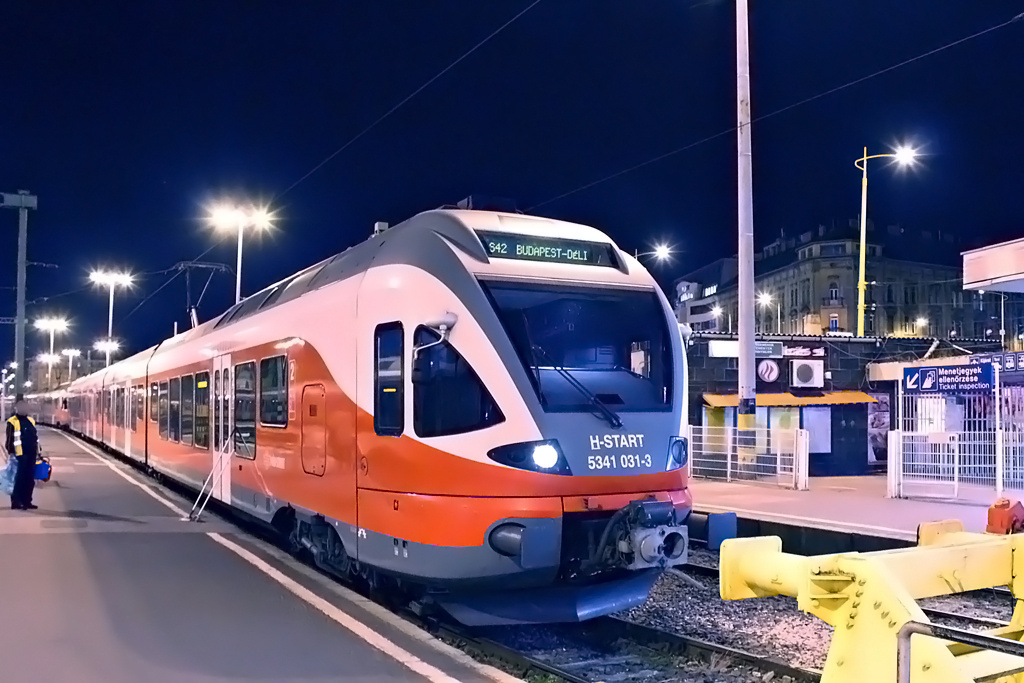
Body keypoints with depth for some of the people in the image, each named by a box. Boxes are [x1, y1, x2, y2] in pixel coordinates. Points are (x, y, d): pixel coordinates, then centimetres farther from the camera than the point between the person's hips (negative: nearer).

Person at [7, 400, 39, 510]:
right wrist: (11, 452, -12)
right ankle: (16, 501, 2)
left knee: (30, 479, 9)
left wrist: (37, 450, 20)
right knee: (21, 478, -6)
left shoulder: (30, 421, 16)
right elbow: (10, 438, -8)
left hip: (31, 454, 7)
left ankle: (26, 501, 16)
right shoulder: (12, 422, -5)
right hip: (21, 455, -7)